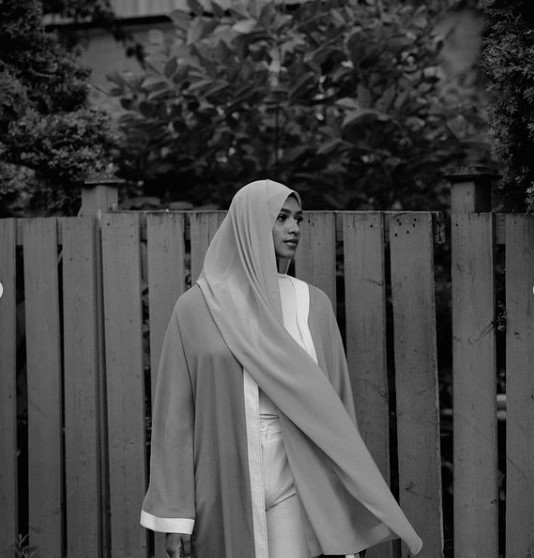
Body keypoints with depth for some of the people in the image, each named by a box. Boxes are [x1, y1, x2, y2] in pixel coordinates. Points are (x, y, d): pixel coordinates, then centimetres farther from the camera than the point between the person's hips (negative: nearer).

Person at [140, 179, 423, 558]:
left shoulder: (313, 305, 6)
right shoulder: (196, 309, 0)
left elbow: (336, 406, 8)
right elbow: (176, 413, 0)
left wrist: (347, 510, 5)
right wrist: (174, 515, -4)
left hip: (297, 485, 1)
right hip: (226, 484, -1)